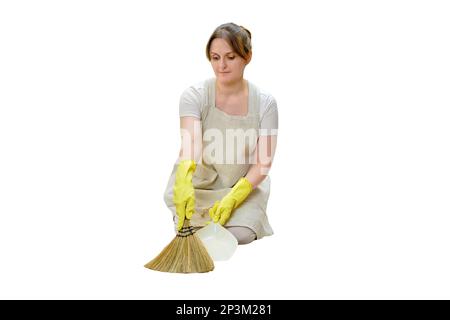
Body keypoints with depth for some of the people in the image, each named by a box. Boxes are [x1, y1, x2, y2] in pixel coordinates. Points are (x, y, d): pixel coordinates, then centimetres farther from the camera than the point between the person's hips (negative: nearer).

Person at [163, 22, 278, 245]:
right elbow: (191, 143, -34)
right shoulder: (194, 96, -17)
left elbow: (263, 163, -15)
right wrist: (183, 182, -55)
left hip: (242, 185, 0)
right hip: (197, 184, 0)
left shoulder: (265, 103, -13)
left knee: (240, 235, -21)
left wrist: (233, 198, -29)